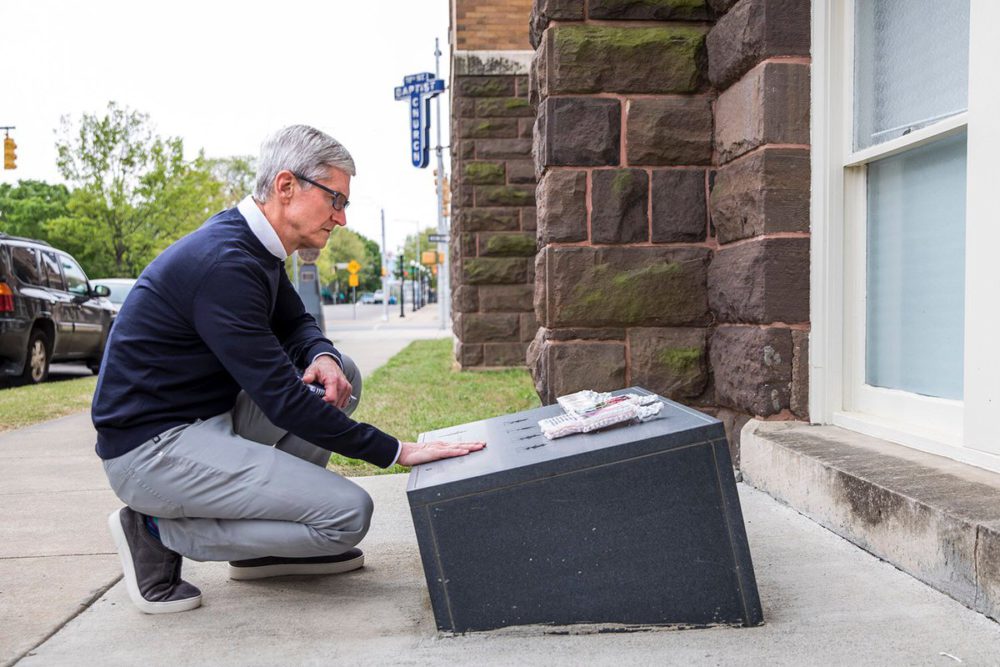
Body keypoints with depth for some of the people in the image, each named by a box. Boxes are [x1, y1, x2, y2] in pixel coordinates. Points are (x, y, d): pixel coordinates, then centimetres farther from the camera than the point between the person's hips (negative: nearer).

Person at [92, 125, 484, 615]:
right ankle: (160, 533, -4)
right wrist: (396, 451, -20)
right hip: (150, 450, -10)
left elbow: (295, 323, 20)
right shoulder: (225, 262, -24)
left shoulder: (253, 245, 7)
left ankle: (264, 547, 11)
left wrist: (322, 357, -5)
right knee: (348, 513, -16)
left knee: (341, 374, 9)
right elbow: (281, 400, -25)